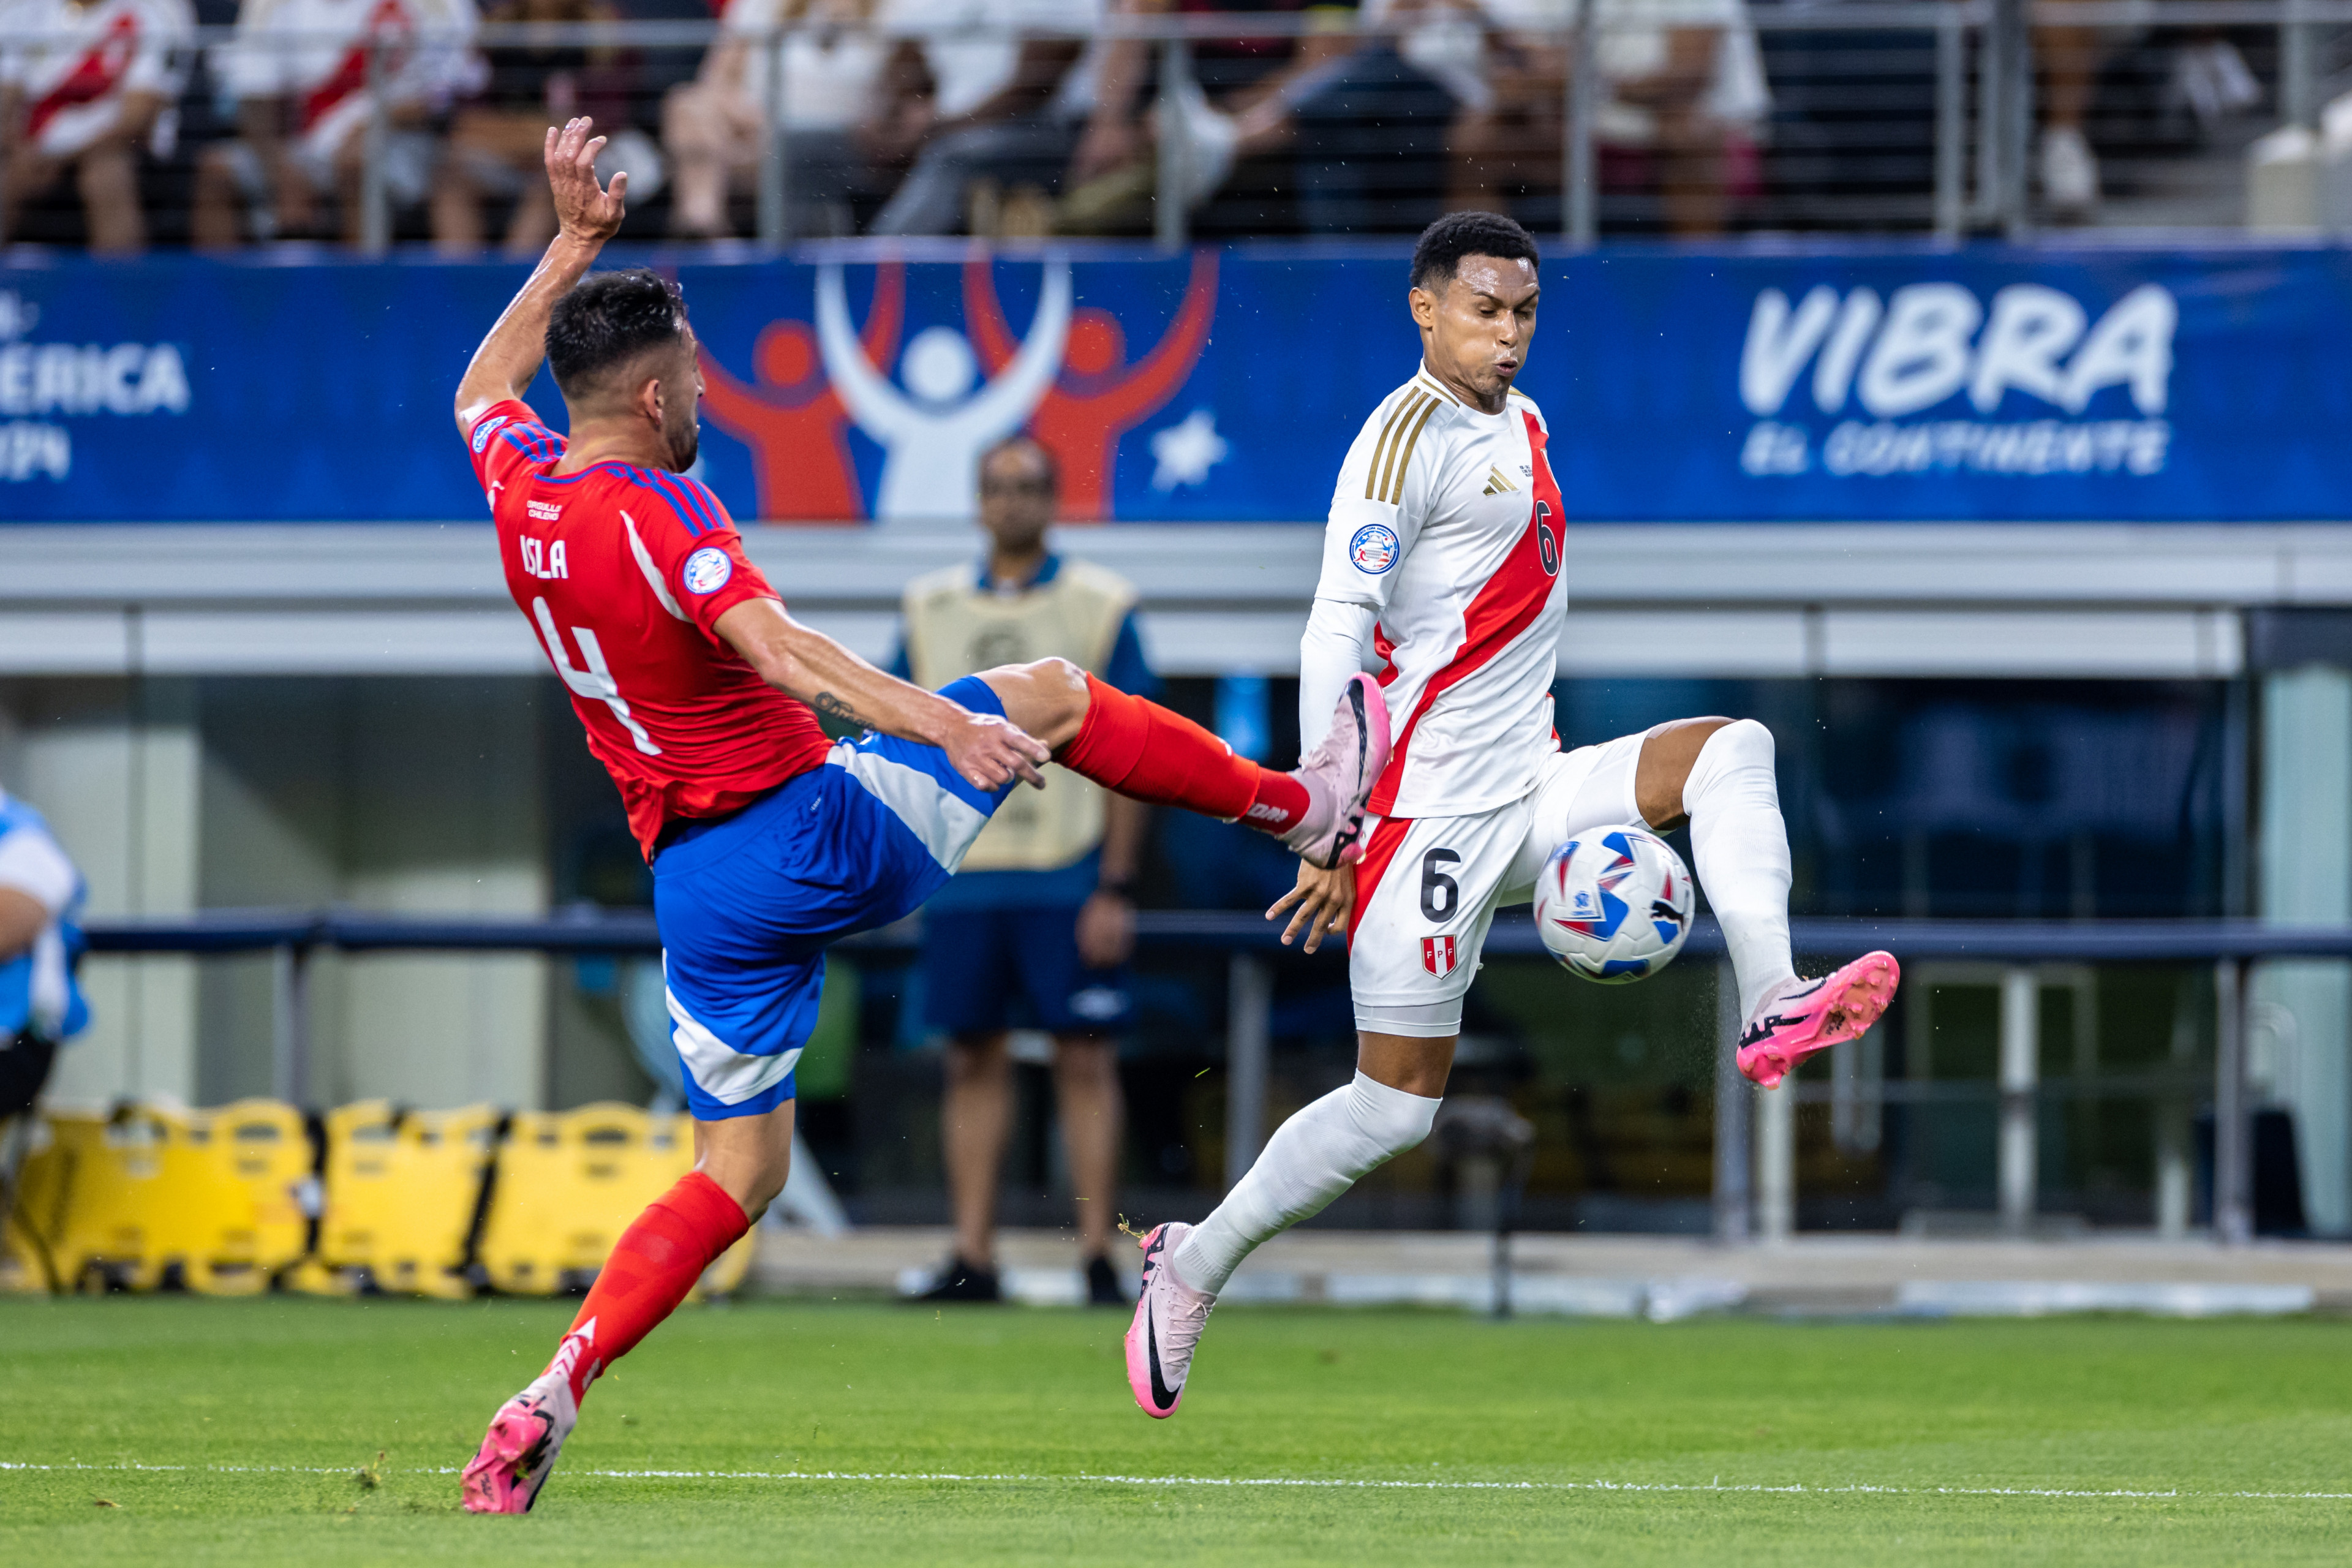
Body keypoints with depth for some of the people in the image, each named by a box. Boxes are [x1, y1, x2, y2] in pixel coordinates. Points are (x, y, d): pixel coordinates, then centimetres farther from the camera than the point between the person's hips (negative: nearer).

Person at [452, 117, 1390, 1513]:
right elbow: (780, 655, -33)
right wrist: (944, 724, -44)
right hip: (818, 834, -7)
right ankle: (1307, 806, 25)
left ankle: (554, 1394, -6)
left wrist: (574, 243, 34)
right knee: (1053, 691, 11)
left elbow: (487, 386, 30)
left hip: (699, 890, 7)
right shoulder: (657, 513, -18)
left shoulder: (520, 490, 5)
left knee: (738, 1171, 11)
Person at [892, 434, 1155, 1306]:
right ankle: (972, 1257, 7)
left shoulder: (1099, 608, 1)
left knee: (1086, 1061, -4)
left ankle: (1098, 1258, -3)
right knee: (972, 1061, 5)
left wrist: (1115, 889, -8)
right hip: (961, 878, 3)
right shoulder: (931, 609, 11)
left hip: (1068, 879, -3)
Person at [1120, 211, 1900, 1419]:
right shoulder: (1409, 438, -12)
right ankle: (1193, 1265, 10)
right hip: (1431, 809, -8)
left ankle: (1773, 1008, -26)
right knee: (1395, 1103, -5)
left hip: (1527, 793, 8)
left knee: (1728, 750, -11)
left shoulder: (1522, 424, 15)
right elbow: (1336, 631, -18)